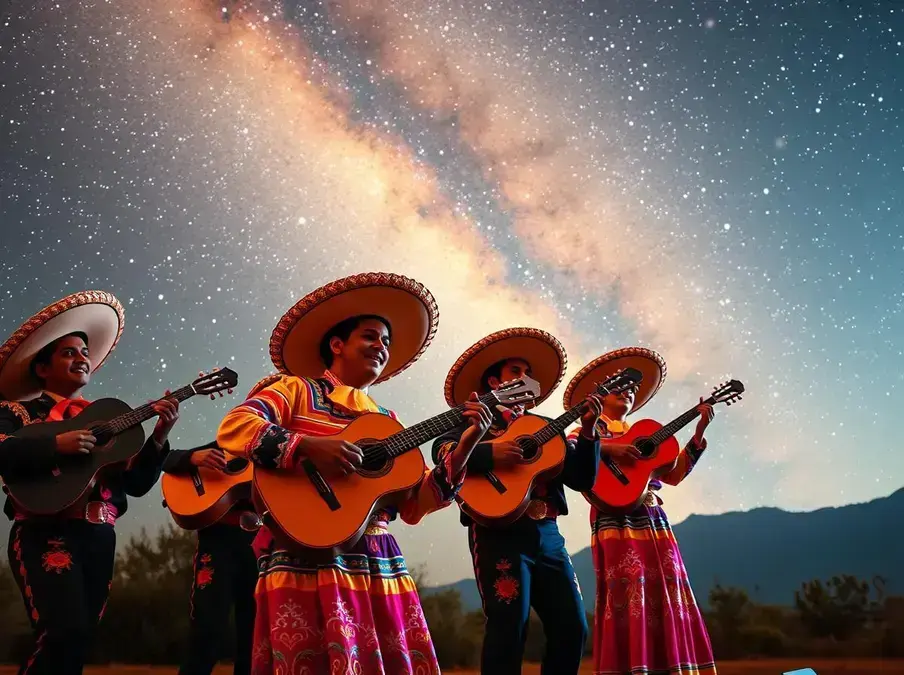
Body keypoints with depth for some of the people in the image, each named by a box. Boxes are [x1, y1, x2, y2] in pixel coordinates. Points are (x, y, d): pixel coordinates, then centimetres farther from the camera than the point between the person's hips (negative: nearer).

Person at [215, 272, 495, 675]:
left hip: (379, 563, 6)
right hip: (308, 559, -5)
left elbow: (413, 506, 12)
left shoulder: (387, 421, 19)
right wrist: (308, 447, -22)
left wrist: (464, 449, 2)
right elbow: (232, 428, -11)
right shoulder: (297, 390, 6)